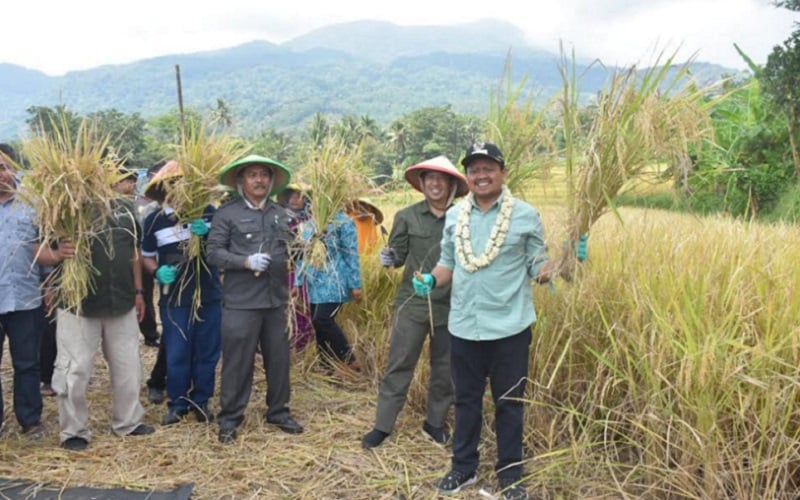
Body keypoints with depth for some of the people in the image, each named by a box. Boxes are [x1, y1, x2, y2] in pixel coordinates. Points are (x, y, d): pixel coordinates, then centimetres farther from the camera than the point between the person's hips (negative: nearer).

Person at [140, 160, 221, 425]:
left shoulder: (207, 212, -1)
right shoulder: (154, 220, 1)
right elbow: (146, 256, 11)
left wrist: (208, 232, -19)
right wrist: (158, 271, -11)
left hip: (210, 295, 1)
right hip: (174, 299, 0)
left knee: (207, 352, 8)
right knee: (177, 354, 3)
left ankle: (201, 401, 23)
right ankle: (177, 403, 21)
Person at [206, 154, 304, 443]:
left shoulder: (281, 214, 12)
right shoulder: (227, 213, -2)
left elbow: (292, 251, 16)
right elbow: (214, 253, -8)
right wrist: (246, 261, -19)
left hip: (276, 300, 5)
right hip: (241, 301, -4)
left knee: (279, 358, 14)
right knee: (237, 361, 3)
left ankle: (278, 412, 30)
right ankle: (229, 419, 18)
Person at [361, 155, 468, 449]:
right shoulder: (407, 217, -2)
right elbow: (398, 255, 2)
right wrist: (388, 258, -19)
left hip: (450, 304, 1)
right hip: (412, 302, -1)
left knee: (445, 368, 14)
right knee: (399, 365, 4)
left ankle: (435, 422, 32)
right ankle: (383, 425, 15)